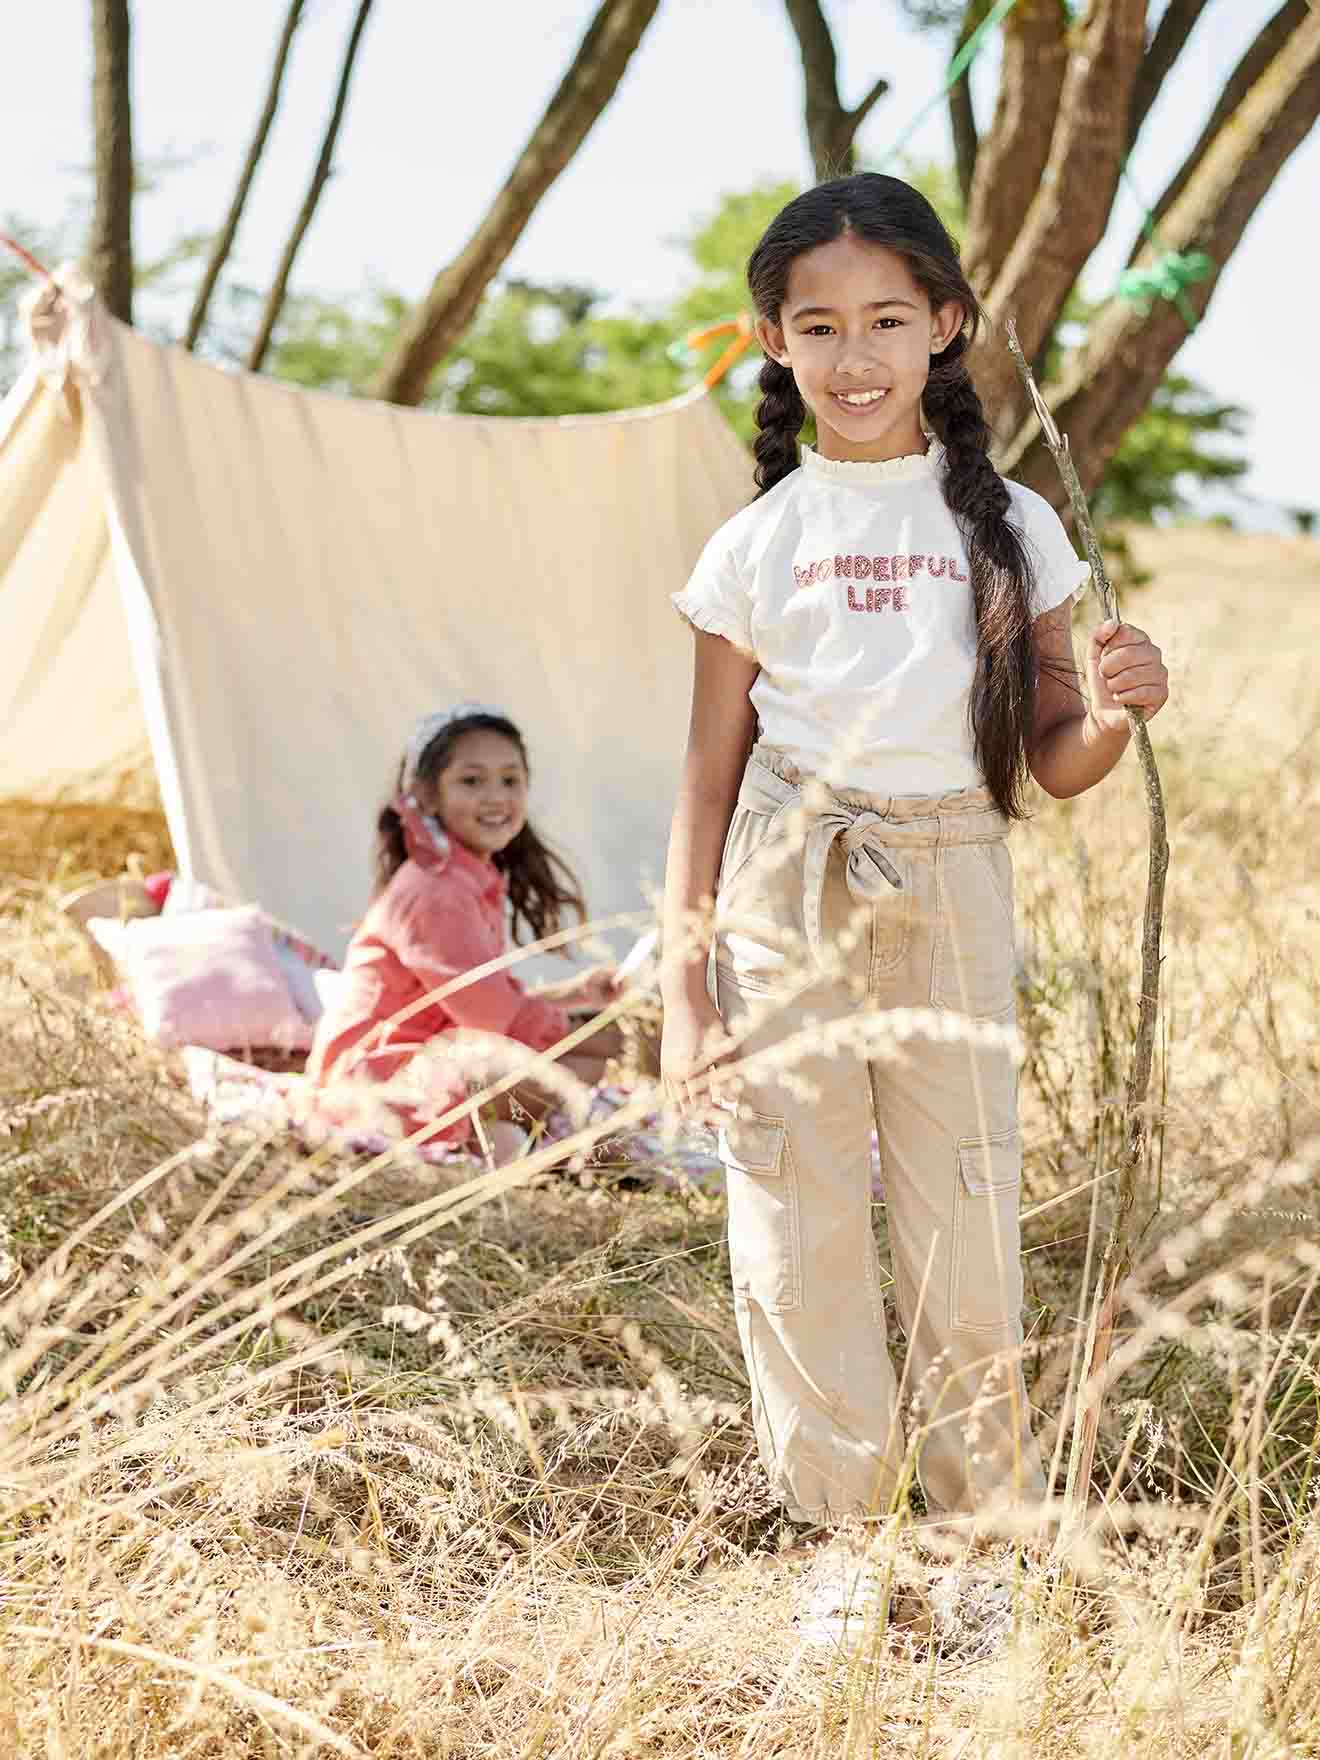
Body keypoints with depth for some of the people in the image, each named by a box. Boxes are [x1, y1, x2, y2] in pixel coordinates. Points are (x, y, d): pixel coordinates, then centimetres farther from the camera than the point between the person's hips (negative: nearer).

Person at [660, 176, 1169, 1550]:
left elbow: (1052, 767, 8)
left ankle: (991, 1532, 15)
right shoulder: (756, 547, 4)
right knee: (800, 1231, 2)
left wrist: (1111, 713, -16)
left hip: (953, 897, 0)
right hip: (787, 904, 0)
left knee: (967, 1230, 1)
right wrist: (684, 988, 2)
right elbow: (708, 776, 7)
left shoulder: (1011, 528, 5)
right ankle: (839, 1536, 15)